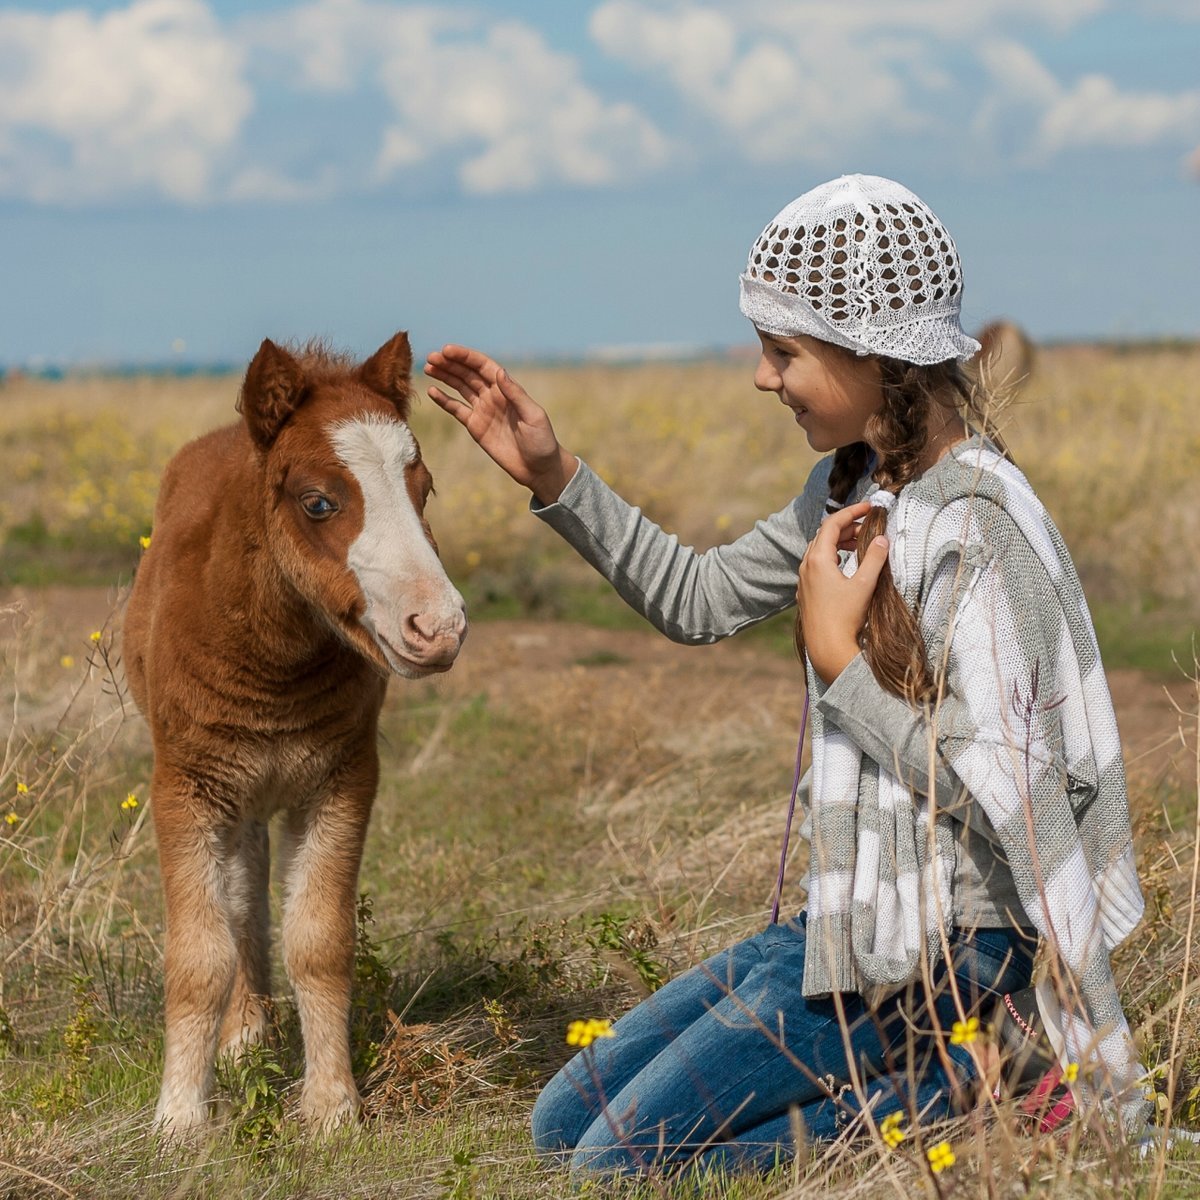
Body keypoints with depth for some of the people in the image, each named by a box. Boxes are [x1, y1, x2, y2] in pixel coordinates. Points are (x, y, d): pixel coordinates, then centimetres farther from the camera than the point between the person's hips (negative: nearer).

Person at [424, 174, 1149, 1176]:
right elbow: (701, 601, 18)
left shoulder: (973, 524, -21)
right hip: (849, 919, 10)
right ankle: (916, 1070, 7)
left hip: (933, 943, -10)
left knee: (612, 1164, -9)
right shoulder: (855, 489, 7)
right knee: (563, 1124, 15)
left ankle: (942, 1091, -4)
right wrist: (554, 477, 10)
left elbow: (1009, 790, -25)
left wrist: (837, 659, -20)